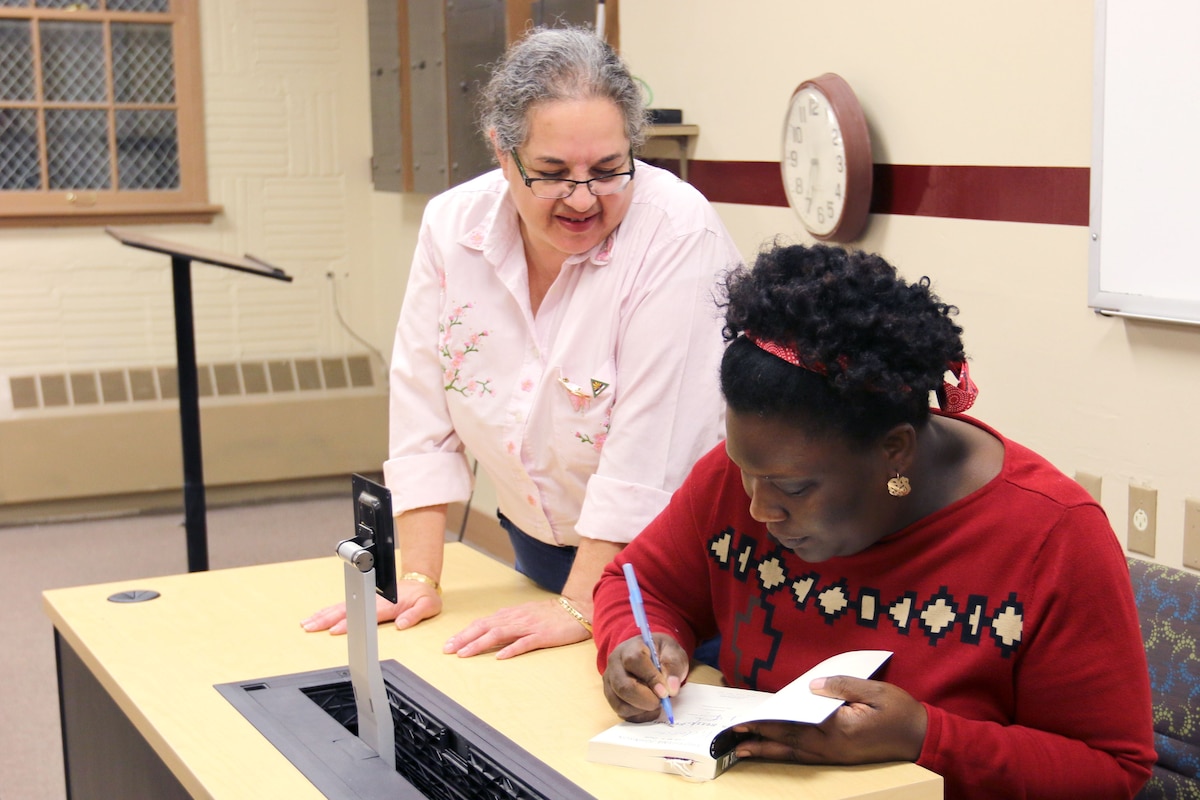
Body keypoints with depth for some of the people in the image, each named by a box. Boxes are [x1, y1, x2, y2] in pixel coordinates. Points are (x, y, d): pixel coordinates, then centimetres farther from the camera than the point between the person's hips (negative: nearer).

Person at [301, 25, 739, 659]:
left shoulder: (679, 235, -25)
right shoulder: (452, 225, -9)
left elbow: (651, 447, -26)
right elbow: (424, 416, -5)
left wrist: (581, 607, -24)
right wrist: (417, 578, -8)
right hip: (539, 545, 5)